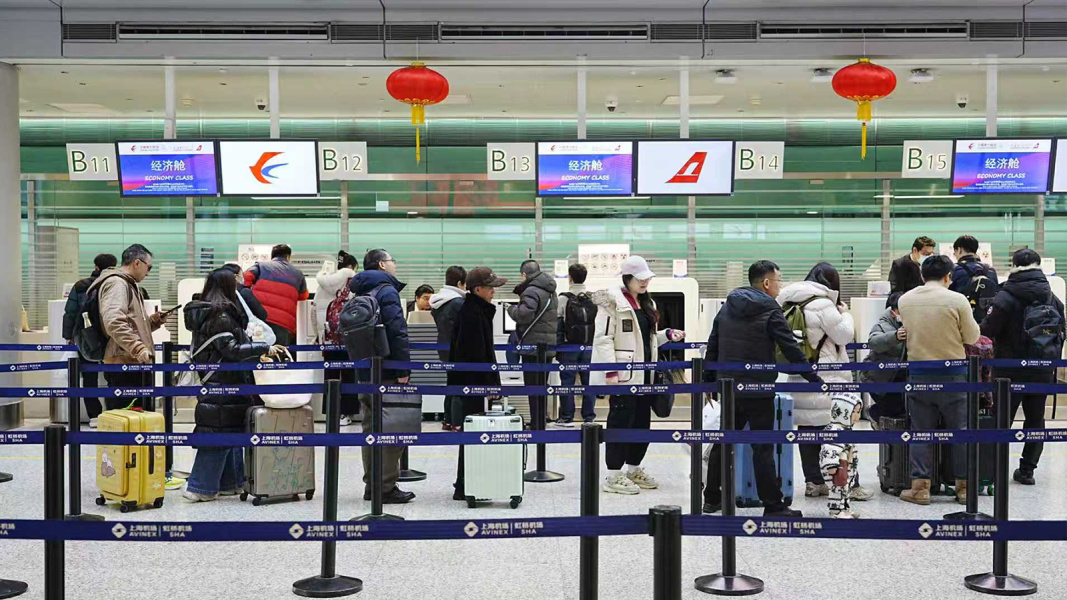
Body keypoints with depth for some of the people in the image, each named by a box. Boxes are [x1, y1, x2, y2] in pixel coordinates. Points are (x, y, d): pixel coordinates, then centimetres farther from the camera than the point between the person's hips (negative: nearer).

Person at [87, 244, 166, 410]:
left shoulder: (127, 284, 26)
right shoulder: (116, 283, -7)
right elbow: (113, 322, -23)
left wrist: (153, 321, 16)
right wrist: (139, 349, -26)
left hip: (132, 363, 11)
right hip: (123, 363, -11)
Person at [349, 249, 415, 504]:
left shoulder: (359, 294, 16)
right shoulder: (387, 291, -11)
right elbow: (398, 332, -20)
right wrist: (404, 369, -20)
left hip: (364, 373, 9)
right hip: (387, 374, -9)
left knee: (370, 429, 13)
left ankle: (371, 485, 18)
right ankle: (387, 487, -4)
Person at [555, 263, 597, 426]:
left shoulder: (563, 299, -6)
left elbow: (557, 326, -6)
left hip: (569, 347, -3)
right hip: (589, 347, 3)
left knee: (567, 381, 2)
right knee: (588, 381, 7)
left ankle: (566, 417, 3)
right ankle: (589, 417, 10)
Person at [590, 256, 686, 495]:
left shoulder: (646, 303, 18)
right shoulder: (612, 301, -9)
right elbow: (603, 339, -14)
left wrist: (668, 335, 7)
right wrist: (610, 372, -21)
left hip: (644, 374, 8)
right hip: (623, 375, -8)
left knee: (642, 423, 12)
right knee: (621, 421, -5)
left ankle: (633, 470, 26)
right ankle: (614, 477, 3)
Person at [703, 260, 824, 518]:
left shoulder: (727, 307, 10)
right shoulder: (770, 310, -10)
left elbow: (712, 346, 13)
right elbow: (791, 349, -12)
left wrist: (709, 380, 20)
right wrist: (813, 378, -5)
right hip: (757, 390, -6)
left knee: (723, 442, 15)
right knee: (763, 448, -3)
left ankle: (712, 497, 22)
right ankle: (772, 506, 0)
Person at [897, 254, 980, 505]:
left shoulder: (904, 300, 1)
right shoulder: (957, 300, -10)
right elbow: (972, 337, -2)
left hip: (918, 374, 3)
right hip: (952, 373, -2)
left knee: (921, 431, 8)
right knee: (961, 430, 8)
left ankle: (920, 487, 7)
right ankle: (964, 487, 13)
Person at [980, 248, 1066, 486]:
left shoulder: (1006, 297, -14)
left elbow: (988, 330, -13)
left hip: (1011, 370, -4)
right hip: (1043, 370, 4)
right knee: (1035, 418, 12)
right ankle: (1027, 469, 14)